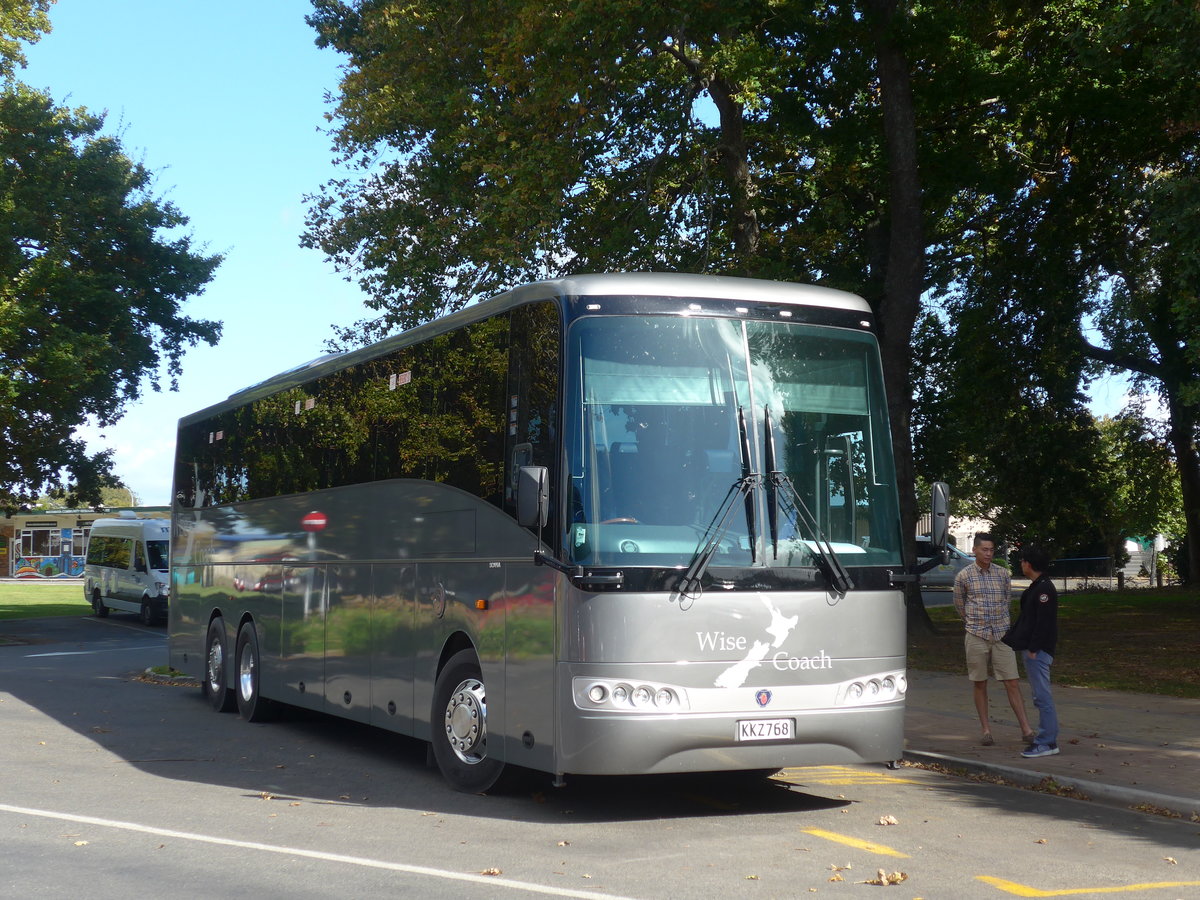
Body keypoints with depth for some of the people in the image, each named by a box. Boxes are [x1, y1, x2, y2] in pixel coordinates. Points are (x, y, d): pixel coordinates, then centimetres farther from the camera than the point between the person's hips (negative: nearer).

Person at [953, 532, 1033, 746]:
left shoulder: (1003, 574, 4)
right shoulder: (963, 576, -1)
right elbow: (959, 604, 13)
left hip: (1001, 634, 1)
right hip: (976, 637, -1)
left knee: (1012, 683, -3)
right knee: (980, 684, 5)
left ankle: (1026, 730, -1)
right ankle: (986, 730, 13)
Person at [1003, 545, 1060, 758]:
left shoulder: (1044, 589, -15)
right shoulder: (1035, 588, 17)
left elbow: (1044, 622, -20)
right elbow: (1024, 618, 23)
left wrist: (1033, 648, -21)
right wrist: (1010, 637, 21)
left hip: (1038, 651, -11)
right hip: (1030, 649, 11)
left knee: (1042, 696, -8)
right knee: (1040, 695, 13)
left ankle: (1047, 742, -6)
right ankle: (1047, 738, 17)